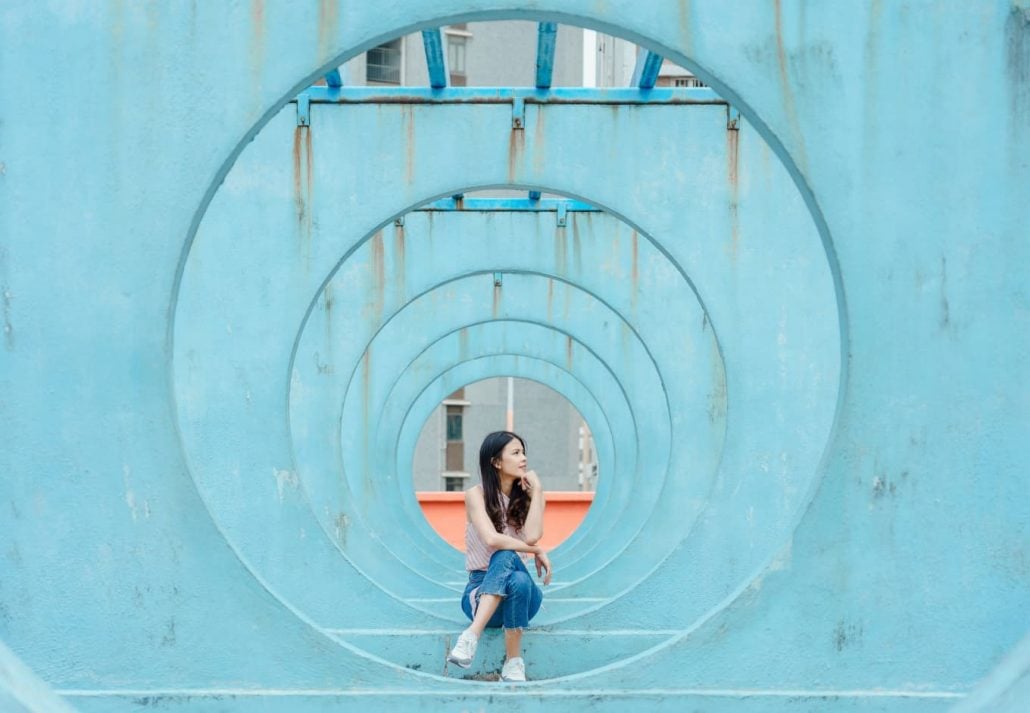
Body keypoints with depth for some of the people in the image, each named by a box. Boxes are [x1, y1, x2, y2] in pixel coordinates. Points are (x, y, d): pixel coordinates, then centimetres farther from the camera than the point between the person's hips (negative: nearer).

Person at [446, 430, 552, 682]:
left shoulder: (526, 497, 5)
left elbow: (532, 536, -15)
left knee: (506, 558, -34)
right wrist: (536, 551, -16)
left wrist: (536, 489, -10)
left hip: (523, 595, 2)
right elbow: (491, 539, -21)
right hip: (482, 590, -2)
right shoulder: (477, 495, -5)